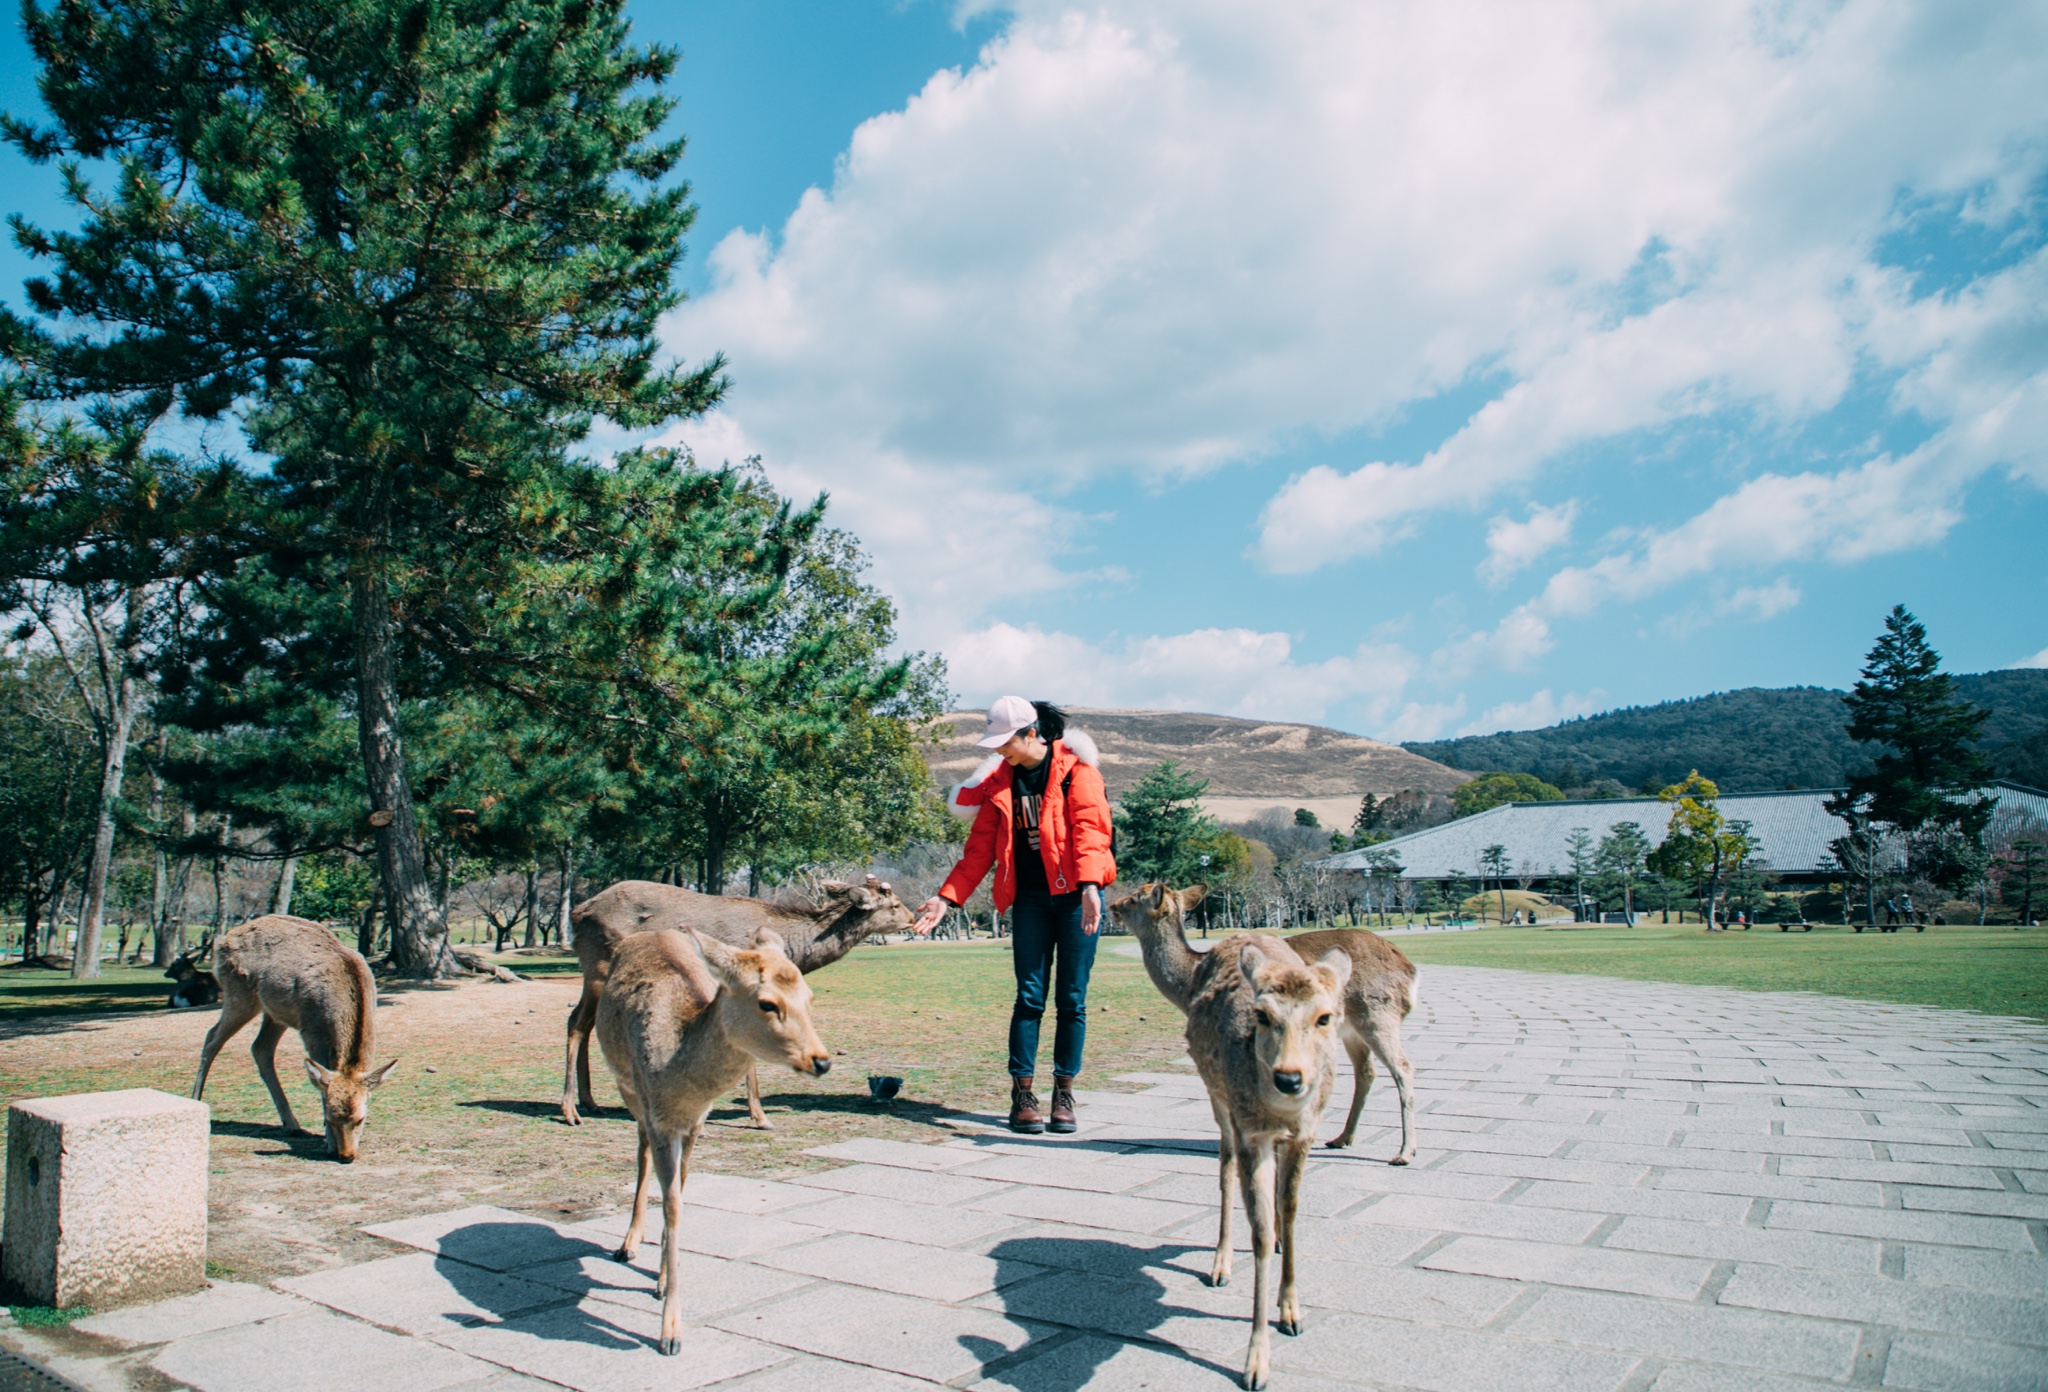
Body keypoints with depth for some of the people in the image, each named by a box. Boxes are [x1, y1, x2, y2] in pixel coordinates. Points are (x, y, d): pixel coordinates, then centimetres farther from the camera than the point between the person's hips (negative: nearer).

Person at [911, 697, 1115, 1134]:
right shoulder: (999, 781, 7)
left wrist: (1089, 885, -28)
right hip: (1030, 898, 3)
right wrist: (947, 897, 1)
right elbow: (980, 848, 9)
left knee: (1072, 999, 2)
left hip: (1076, 896, -3)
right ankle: (1022, 1094, 5)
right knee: (1030, 996, -1)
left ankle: (1064, 1093, 12)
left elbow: (1089, 827, -15)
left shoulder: (1075, 767, -5)